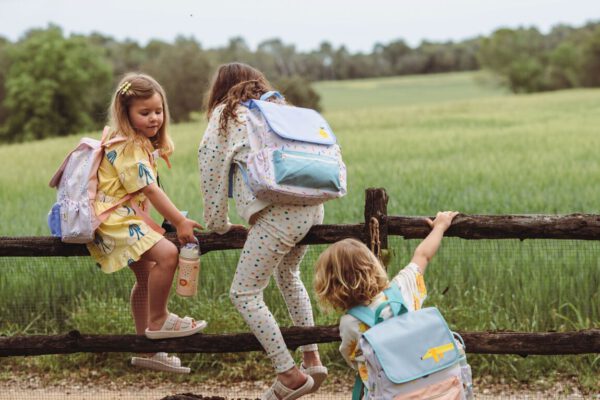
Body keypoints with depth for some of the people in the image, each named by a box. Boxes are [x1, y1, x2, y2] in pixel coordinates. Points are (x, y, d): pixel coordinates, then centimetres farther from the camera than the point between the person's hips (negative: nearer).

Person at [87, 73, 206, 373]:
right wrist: (179, 222, -19)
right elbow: (149, 189, -21)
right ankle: (158, 321, -9)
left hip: (127, 218, 11)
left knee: (147, 274, 17)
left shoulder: (141, 145, 13)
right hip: (115, 219, -11)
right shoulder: (127, 148, -18)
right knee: (166, 254, -26)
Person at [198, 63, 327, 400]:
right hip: (312, 206, 7)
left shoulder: (226, 114, 11)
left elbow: (211, 164, 8)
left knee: (244, 293, 2)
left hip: (278, 212, -7)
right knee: (287, 274, 30)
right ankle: (312, 360, 26)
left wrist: (218, 224, 18)